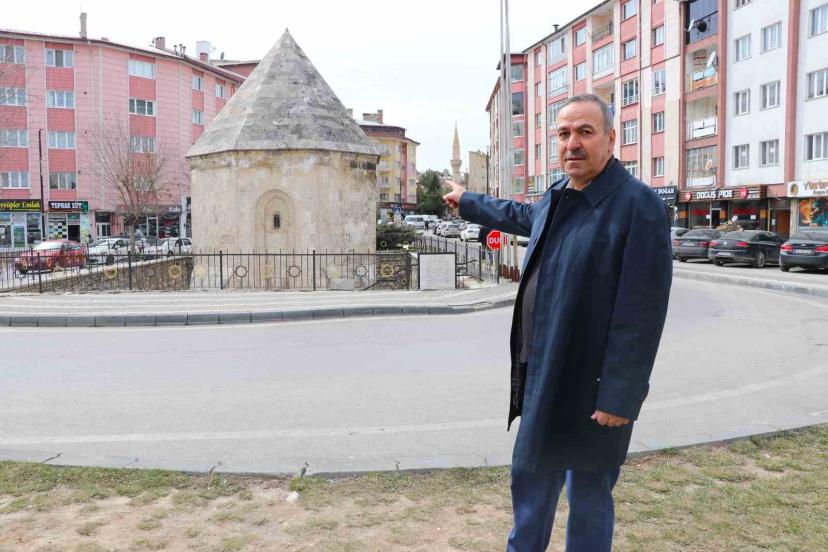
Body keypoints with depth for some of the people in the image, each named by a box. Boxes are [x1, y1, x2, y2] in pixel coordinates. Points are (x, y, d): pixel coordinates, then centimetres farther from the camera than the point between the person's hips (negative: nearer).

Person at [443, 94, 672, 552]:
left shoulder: (637, 204, -18)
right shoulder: (557, 196, 7)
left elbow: (642, 309, -21)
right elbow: (522, 217, 31)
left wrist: (621, 396, -21)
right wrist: (468, 201, 44)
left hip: (590, 383, -8)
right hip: (541, 374, 8)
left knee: (588, 496, 11)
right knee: (529, 478, 22)